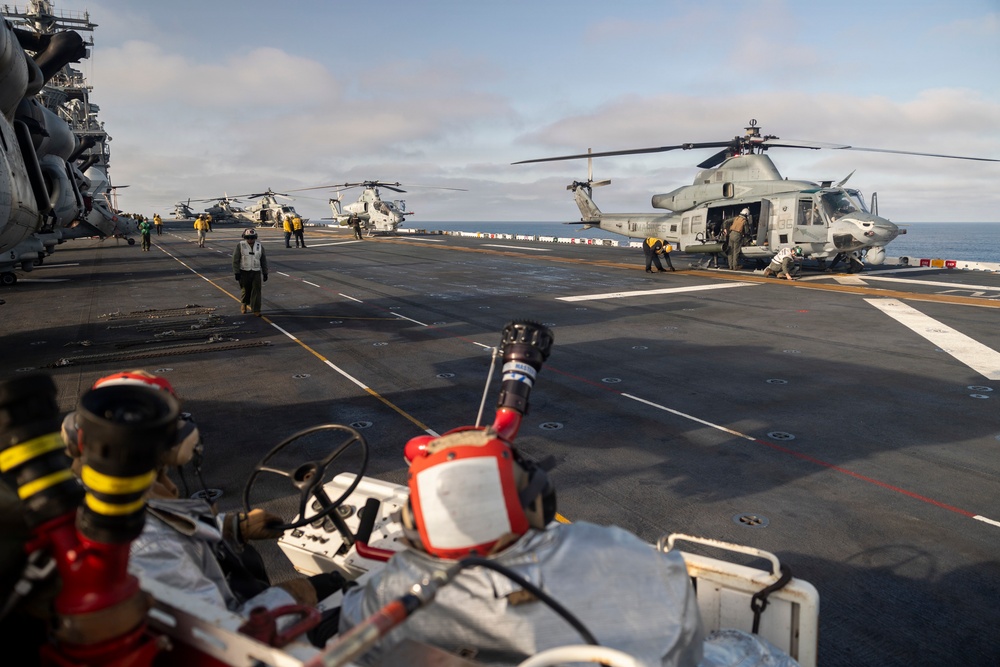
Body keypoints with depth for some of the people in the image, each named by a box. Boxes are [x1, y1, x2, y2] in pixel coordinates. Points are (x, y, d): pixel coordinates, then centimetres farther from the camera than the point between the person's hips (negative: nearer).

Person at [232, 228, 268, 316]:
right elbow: (235, 260, -4)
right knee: (245, 289, 10)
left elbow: (263, 261, 12)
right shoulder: (240, 246, -4)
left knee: (256, 290, -6)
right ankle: (244, 304, 37)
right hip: (244, 272, -2)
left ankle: (256, 309, -3)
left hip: (256, 272, 2)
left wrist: (265, 273, 10)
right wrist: (236, 272, -8)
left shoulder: (260, 247, 6)